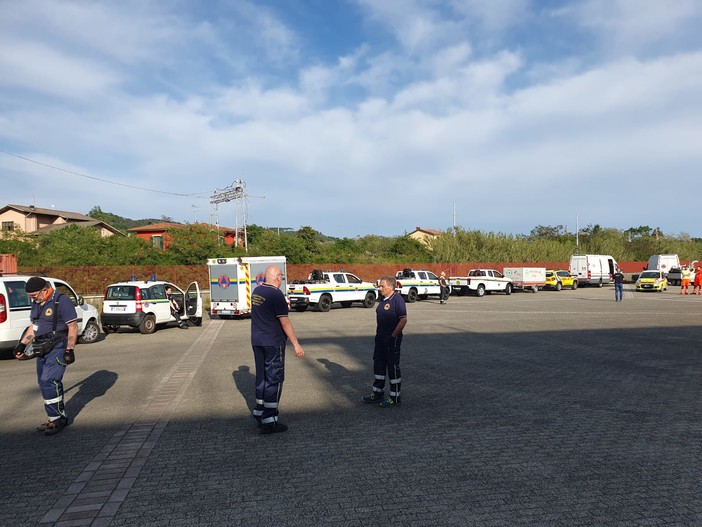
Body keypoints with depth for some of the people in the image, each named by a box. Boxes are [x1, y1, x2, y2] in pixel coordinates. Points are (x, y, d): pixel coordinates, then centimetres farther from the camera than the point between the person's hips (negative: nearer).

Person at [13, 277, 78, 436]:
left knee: (48, 381, -15)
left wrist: (69, 351, -18)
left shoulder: (61, 301, -15)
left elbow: (73, 327, -16)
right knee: (45, 383, 10)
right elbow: (34, 326, 23)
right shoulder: (37, 303, 12)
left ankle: (57, 419, -4)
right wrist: (22, 344, 17)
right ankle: (55, 419, 20)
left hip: (57, 347, -9)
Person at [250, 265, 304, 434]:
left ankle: (259, 413, 28)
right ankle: (269, 421, 2)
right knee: (274, 379, -1)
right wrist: (296, 345, -16)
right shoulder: (276, 294, -17)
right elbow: (284, 321, -19)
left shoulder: (256, 292, 7)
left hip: (257, 341, 8)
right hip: (273, 343, -8)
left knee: (262, 378, 18)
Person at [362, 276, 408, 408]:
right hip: (381, 338, 9)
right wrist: (378, 332, 15)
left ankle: (395, 398, 12)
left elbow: (403, 320, -21)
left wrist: (393, 336, -21)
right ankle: (378, 393, 29)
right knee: (378, 365, 16)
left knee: (393, 367, 0)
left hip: (392, 340, -9)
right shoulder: (383, 300, 11)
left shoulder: (397, 299, -16)